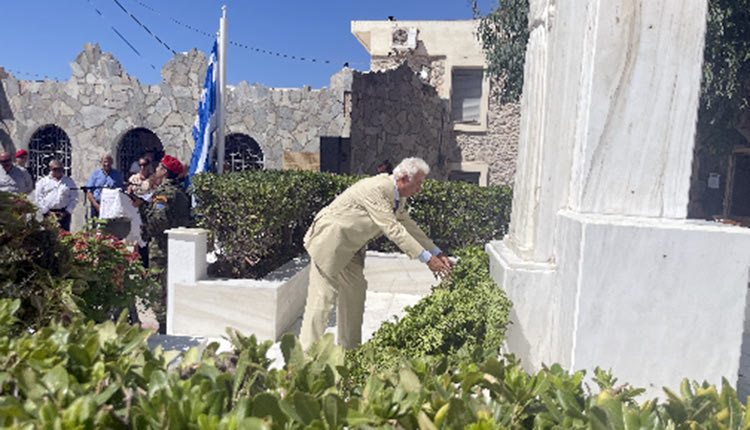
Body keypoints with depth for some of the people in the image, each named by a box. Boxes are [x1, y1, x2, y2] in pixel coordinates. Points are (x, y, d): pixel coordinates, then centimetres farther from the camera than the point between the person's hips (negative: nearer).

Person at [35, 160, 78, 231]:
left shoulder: (69, 181, 12)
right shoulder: (43, 181, 11)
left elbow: (74, 198, 7)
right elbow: (39, 199, 5)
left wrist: (67, 211, -4)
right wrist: (48, 212, -4)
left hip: (64, 213, 0)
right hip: (48, 213, 0)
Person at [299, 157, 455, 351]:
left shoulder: (397, 196, 4)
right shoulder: (376, 189, -27)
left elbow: (408, 225, 12)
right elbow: (392, 229, -30)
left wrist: (437, 253, 7)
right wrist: (427, 258, -27)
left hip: (350, 248, 10)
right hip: (329, 241, -10)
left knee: (355, 295, 12)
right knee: (323, 298, -8)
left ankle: (350, 350, 24)